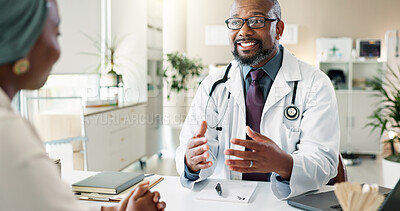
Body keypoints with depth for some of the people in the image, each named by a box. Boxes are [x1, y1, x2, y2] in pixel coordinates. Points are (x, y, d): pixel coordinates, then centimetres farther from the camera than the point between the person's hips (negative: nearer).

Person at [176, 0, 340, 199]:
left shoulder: (315, 84, -4)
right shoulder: (212, 86, 5)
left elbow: (323, 164, -13)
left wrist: (283, 164, -33)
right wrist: (191, 160, -27)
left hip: (287, 201, -2)